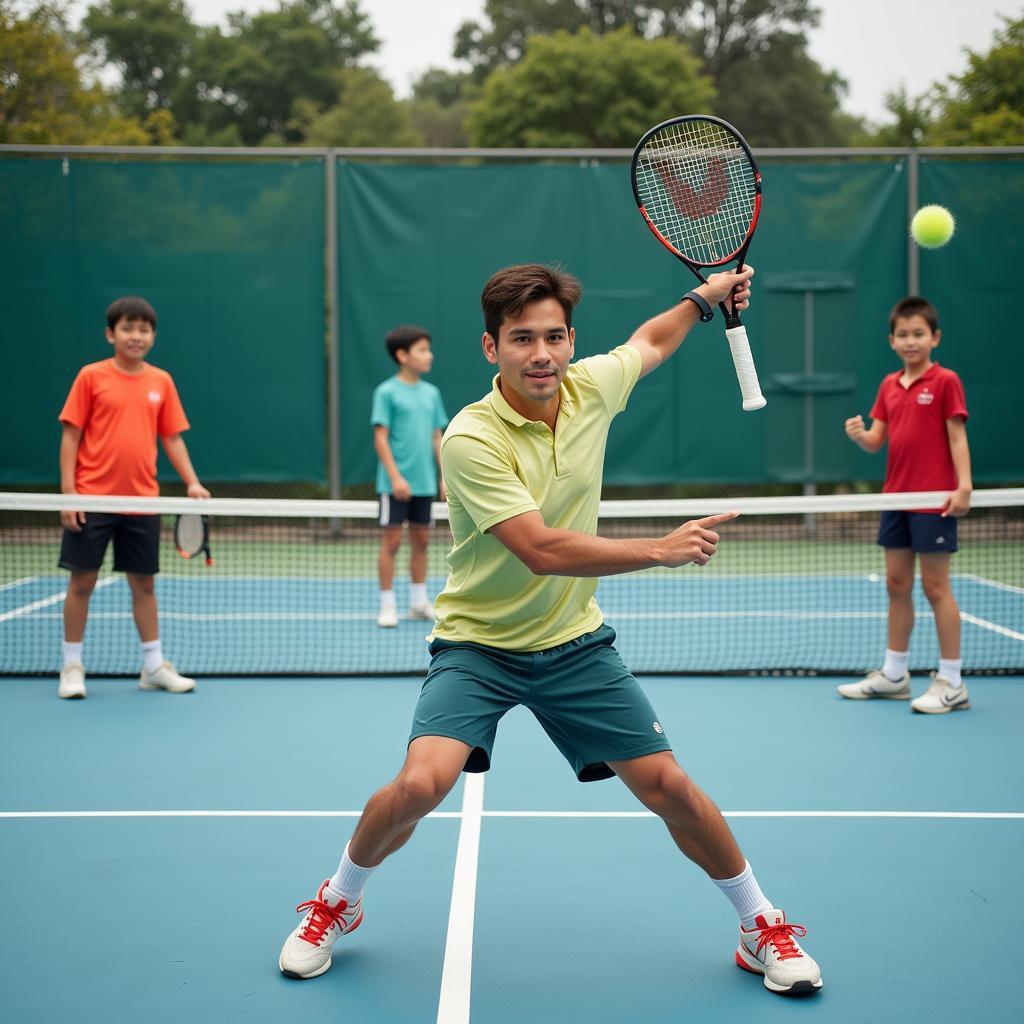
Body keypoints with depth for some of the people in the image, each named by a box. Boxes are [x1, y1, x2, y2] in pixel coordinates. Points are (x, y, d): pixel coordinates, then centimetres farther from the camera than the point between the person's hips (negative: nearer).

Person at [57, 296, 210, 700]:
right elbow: (70, 436, -2)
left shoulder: (161, 382, 6)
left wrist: (192, 482, -2)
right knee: (82, 581, 3)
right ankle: (72, 667, 14)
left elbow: (172, 438, 10)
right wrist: (68, 492, -9)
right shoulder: (91, 377, -3)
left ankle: (154, 666, 19)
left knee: (143, 582, 10)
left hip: (142, 501, 3)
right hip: (93, 499, -3)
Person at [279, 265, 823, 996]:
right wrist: (664, 549, -32)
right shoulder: (470, 439, -24)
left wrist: (706, 295, 19)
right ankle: (337, 903, 8)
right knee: (421, 784, -22)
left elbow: (648, 343, 18)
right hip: (478, 644, -4)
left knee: (668, 784, 0)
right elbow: (542, 550, -31)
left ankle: (763, 926, 22)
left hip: (574, 642, 4)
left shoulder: (590, 388, -7)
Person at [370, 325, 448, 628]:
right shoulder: (387, 392, -7)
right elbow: (381, 437, -9)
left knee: (420, 540, 10)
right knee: (391, 540, -1)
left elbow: (437, 438, 13)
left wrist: (445, 476, 8)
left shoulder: (431, 393, 10)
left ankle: (419, 602, 19)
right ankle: (387, 606, 6)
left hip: (424, 483, 6)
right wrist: (395, 477, -17)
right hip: (396, 483, -5)